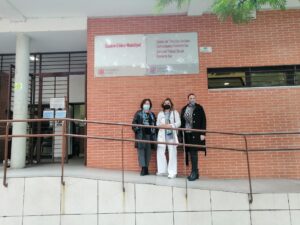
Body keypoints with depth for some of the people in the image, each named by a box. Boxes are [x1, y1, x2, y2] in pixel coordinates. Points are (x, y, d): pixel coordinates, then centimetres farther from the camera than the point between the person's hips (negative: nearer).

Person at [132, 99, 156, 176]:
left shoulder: (152, 114, 15)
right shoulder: (138, 113, 6)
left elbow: (155, 125, 11)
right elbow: (134, 123, 0)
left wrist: (154, 133, 0)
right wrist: (136, 130, -12)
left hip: (149, 135, 3)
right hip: (140, 135, -3)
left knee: (148, 151, 4)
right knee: (141, 150, -7)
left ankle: (146, 168, 13)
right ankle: (143, 168, -5)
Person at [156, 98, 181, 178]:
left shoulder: (175, 112, 10)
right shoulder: (160, 113, 18)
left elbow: (178, 123, -1)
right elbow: (157, 124, 12)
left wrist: (170, 125, -16)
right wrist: (161, 125, -10)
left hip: (171, 135, -3)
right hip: (162, 135, 3)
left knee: (172, 153, -6)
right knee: (160, 152, 2)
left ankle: (172, 172, 0)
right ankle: (162, 170, 16)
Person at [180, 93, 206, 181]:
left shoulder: (199, 108, 1)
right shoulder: (184, 109, 12)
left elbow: (203, 121, -3)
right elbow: (182, 122, 11)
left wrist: (202, 133, -11)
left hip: (196, 134, -4)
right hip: (186, 134, 4)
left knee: (193, 153, -6)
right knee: (190, 153, 5)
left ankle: (194, 172, 0)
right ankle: (195, 172, 15)